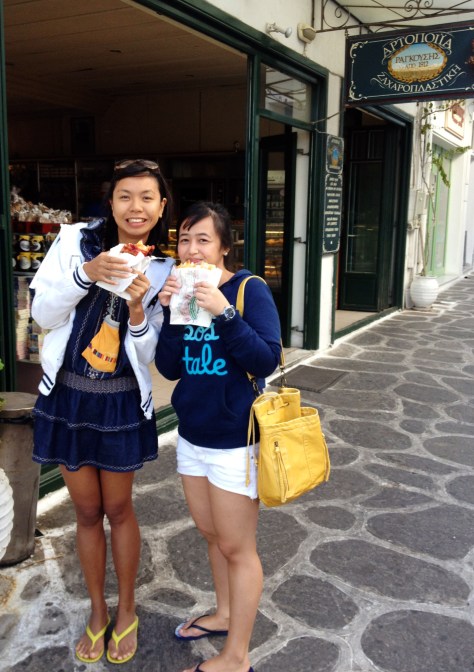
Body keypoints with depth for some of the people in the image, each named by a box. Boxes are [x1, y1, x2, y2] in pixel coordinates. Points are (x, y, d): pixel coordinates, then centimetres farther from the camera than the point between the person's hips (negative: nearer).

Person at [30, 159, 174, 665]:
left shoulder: (162, 270, -4)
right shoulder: (76, 241, -7)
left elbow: (149, 353, -3)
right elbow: (42, 315, -9)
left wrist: (138, 310, -23)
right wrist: (86, 273, -24)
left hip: (121, 402, 0)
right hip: (67, 396, 0)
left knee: (118, 508, 13)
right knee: (87, 510, 14)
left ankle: (126, 610, 35)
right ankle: (97, 611, 35)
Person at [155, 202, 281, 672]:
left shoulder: (250, 289, -13)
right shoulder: (182, 292, 4)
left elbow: (266, 360, -20)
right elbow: (169, 369, 0)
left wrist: (224, 313, -29)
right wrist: (170, 313, -13)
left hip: (234, 440, -6)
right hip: (192, 434, 7)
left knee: (236, 547, 5)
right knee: (210, 533, 21)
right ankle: (225, 614, 44)